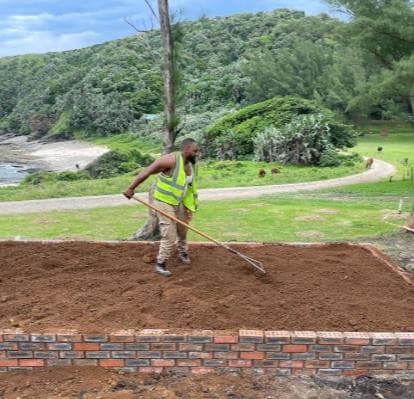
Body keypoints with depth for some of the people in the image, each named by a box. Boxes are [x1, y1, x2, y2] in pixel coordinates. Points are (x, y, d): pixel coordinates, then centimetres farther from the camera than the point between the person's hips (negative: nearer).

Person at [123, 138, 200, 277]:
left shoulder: (191, 166, 2)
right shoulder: (172, 160, -23)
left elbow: (190, 188, 9)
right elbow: (147, 171, -22)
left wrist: (190, 208, 5)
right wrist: (131, 188, -23)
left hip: (179, 203, 8)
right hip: (164, 202, -8)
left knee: (182, 230, 23)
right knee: (169, 236, -8)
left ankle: (183, 252, 49)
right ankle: (160, 264, 9)